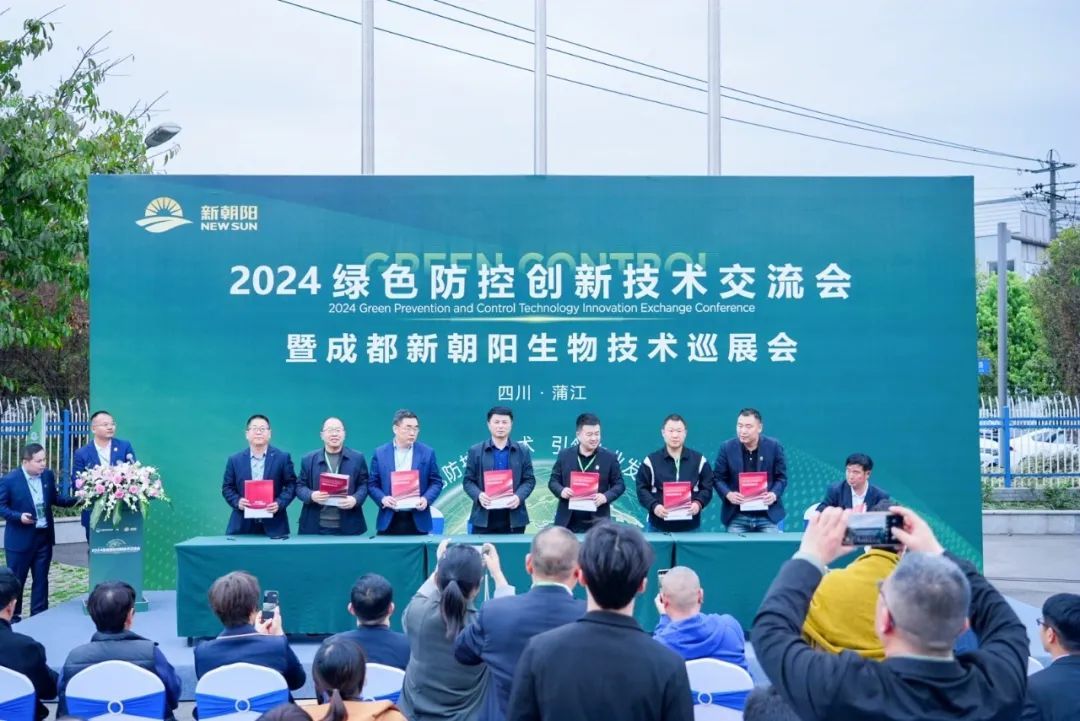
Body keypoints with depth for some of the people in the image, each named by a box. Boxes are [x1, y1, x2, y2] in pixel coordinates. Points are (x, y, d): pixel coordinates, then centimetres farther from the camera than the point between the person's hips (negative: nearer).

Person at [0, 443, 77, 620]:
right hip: (20, 539, -4)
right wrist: (19, 516, -25)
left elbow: (54, 498, 9)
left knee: (41, 579, 11)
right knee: (16, 580, 8)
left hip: (44, 537, 5)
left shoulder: (48, 475, 0)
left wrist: (76, 500, -7)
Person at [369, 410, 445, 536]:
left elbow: (436, 482, 6)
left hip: (418, 521, 0)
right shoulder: (380, 453, 5)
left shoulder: (427, 452, 5)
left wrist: (426, 499, -13)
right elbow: (372, 484, 5)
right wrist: (383, 499, -14)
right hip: (388, 521, 0)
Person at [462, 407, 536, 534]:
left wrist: (519, 496, -14)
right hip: (484, 518, -1)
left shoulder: (523, 451, 9)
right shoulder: (475, 451, 7)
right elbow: (468, 481, 5)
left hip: (514, 517, 1)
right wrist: (479, 495, -15)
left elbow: (529, 480, 6)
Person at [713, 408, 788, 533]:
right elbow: (718, 477, 4)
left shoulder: (774, 446, -3)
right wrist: (728, 494, -15)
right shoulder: (727, 447, -2)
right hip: (737, 517, 1)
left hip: (768, 515, 0)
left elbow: (782, 477, 3)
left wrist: (774, 494, -16)